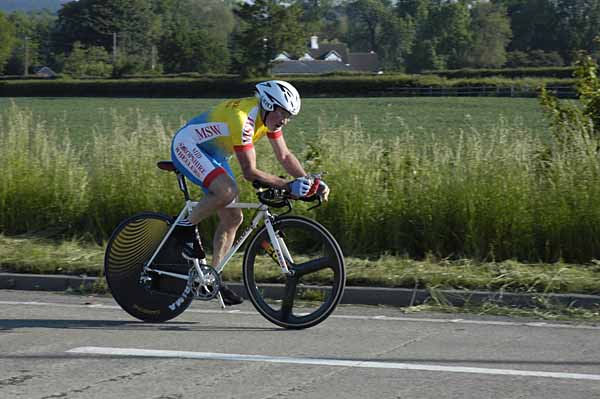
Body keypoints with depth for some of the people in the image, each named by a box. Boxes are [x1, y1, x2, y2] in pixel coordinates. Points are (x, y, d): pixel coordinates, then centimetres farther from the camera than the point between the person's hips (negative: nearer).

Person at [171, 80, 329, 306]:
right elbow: (249, 172, -32)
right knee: (228, 191, -34)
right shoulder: (243, 118, -32)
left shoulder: (270, 117, -5)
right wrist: (288, 186, -35)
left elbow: (284, 156, 2)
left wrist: (310, 182, -12)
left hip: (212, 155, 9)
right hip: (187, 147, -9)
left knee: (233, 218, 2)